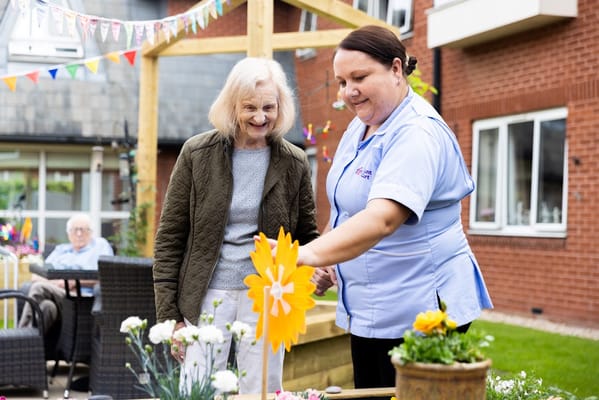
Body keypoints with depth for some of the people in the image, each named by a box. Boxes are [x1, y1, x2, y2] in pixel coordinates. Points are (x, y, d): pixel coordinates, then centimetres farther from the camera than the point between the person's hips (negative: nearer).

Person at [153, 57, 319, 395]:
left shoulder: (294, 163, 0)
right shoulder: (198, 153, -3)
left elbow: (308, 236, 10)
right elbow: (170, 237, 0)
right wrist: (169, 314, -4)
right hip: (208, 295, -1)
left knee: (262, 392, 8)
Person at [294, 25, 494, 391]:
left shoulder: (418, 134, -21)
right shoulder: (360, 126, 8)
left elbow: (383, 217, -37)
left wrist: (309, 254, -49)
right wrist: (328, 261, 5)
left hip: (422, 310, -9)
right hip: (369, 308, 9)